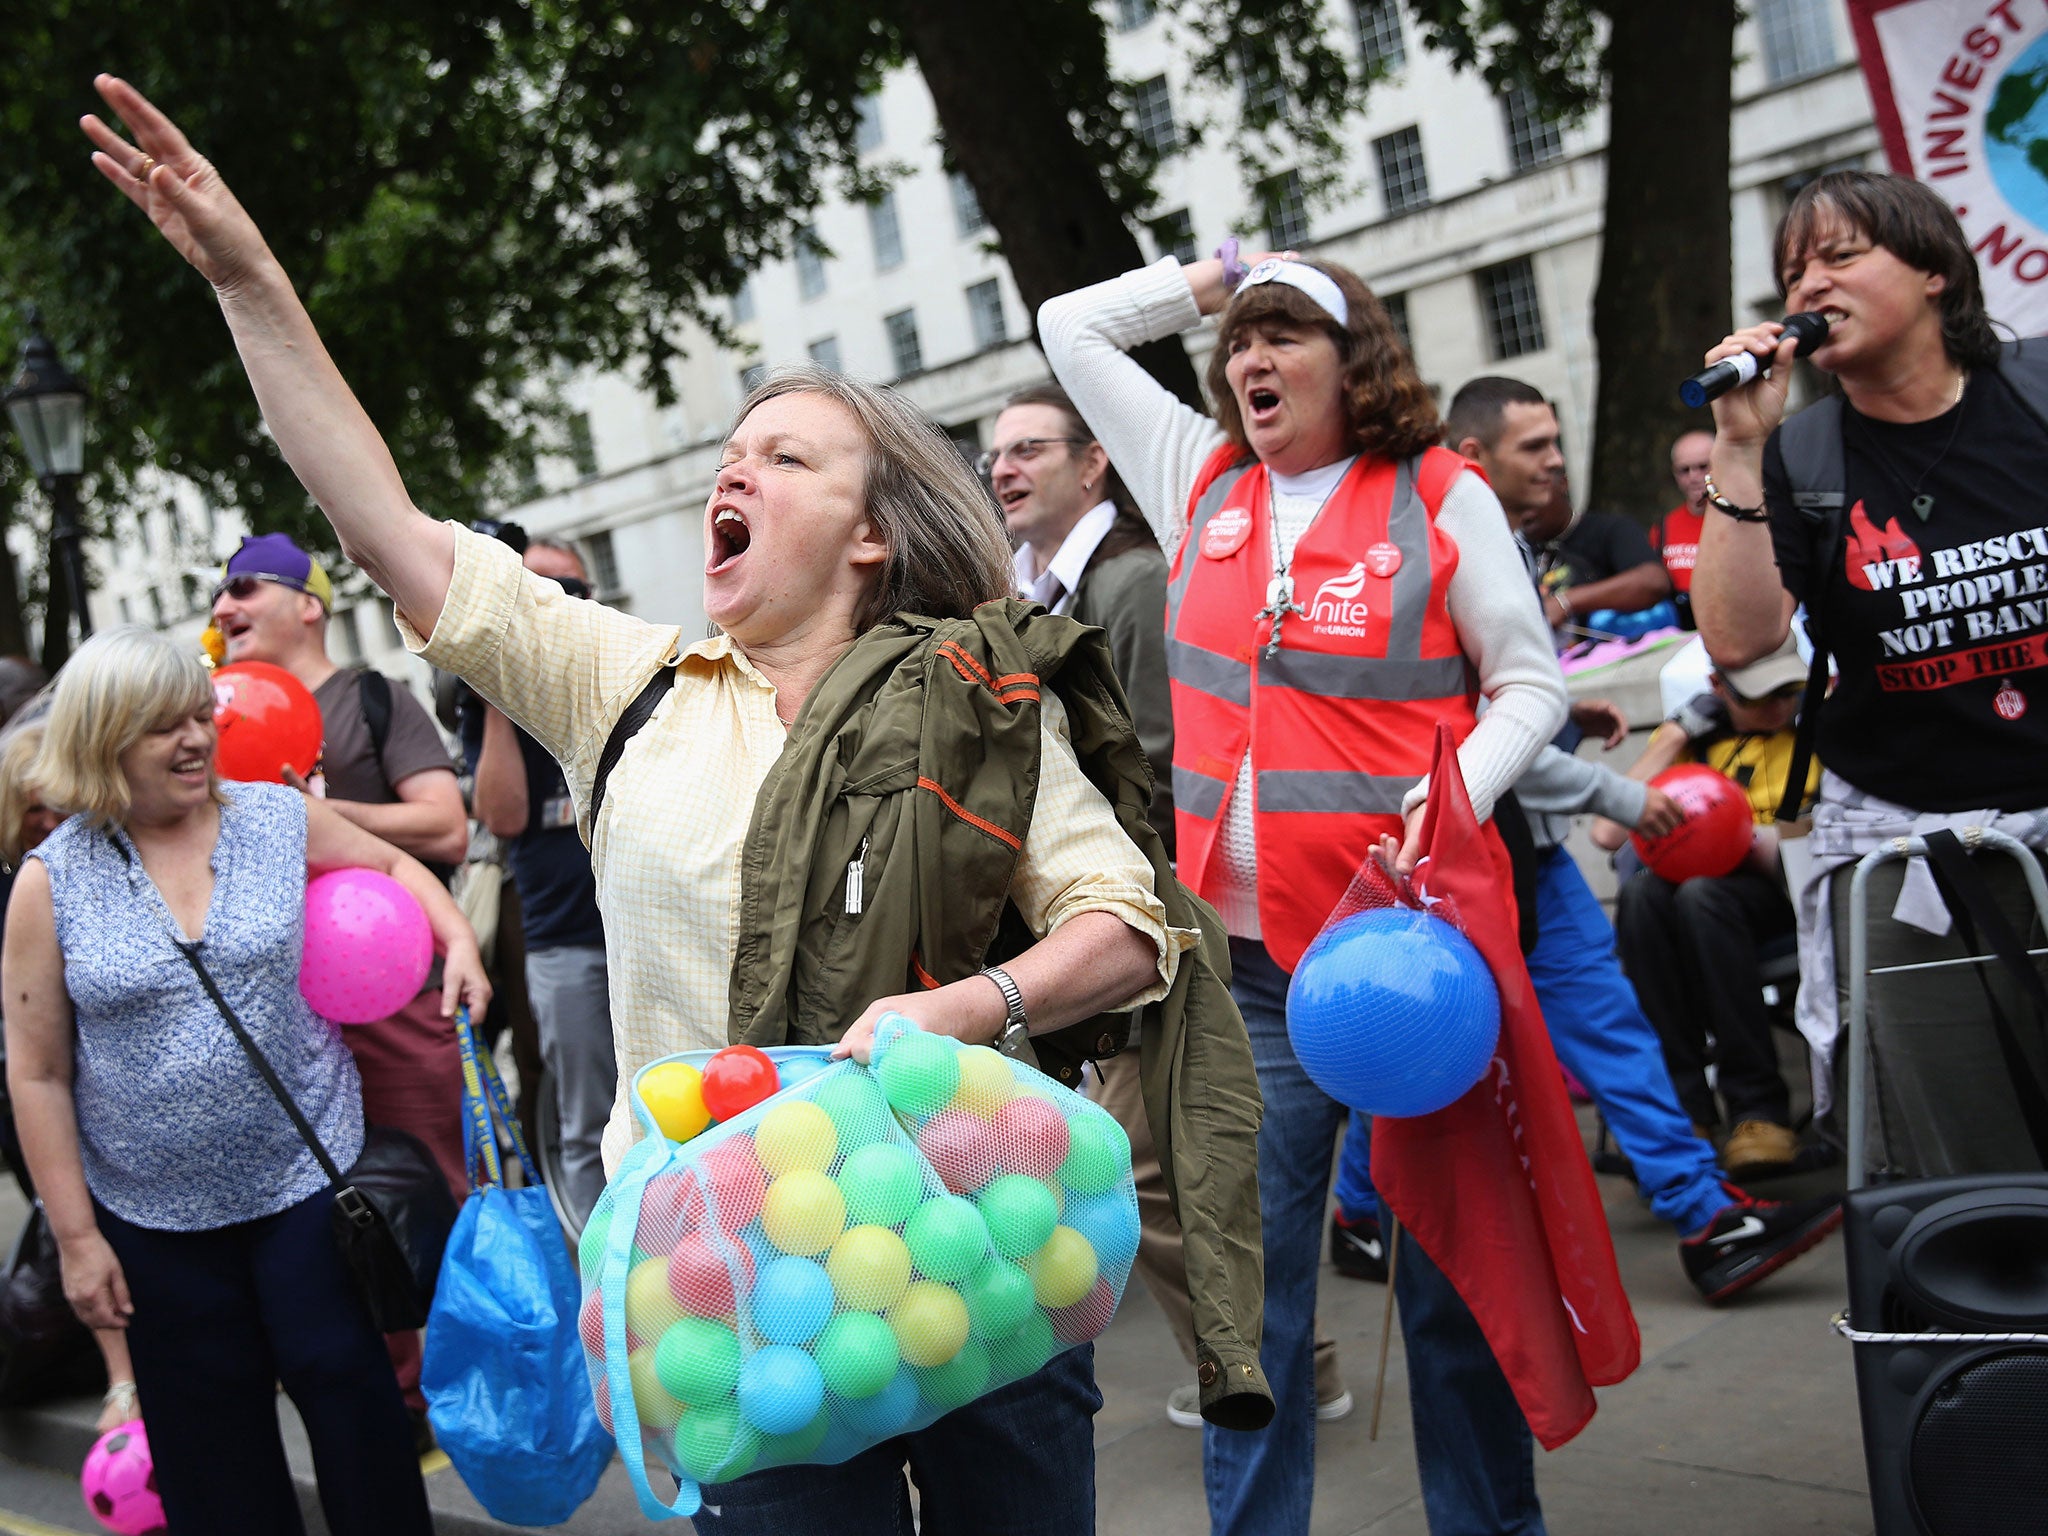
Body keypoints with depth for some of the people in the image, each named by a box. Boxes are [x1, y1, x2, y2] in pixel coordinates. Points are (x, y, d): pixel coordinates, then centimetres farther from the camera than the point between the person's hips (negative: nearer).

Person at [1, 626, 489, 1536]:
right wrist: (76, 1235, -3)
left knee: (343, 1381, 3)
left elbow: (393, 865, 16)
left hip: (306, 1178, 0)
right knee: (209, 1436, 11)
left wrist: (456, 939, -4)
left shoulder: (278, 820, -2)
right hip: (155, 1218, 0)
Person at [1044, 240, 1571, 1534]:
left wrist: (1454, 797, -12)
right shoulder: (1203, 481, 11)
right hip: (1247, 953, 3)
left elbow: (1529, 683, 4)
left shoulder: (1441, 498, 3)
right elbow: (1073, 325, 20)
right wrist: (1223, 276, 15)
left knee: (1452, 1249, 8)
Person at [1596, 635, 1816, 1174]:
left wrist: (1759, 841, -21)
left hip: (1796, 889, -3)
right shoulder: (1699, 732, 10)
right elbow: (1607, 833, -2)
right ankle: (1685, 1103, -27)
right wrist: (1678, 734, -1)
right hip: (1708, 883, 3)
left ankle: (1759, 1108, -29)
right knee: (1641, 893, -31)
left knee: (1701, 895, -35)